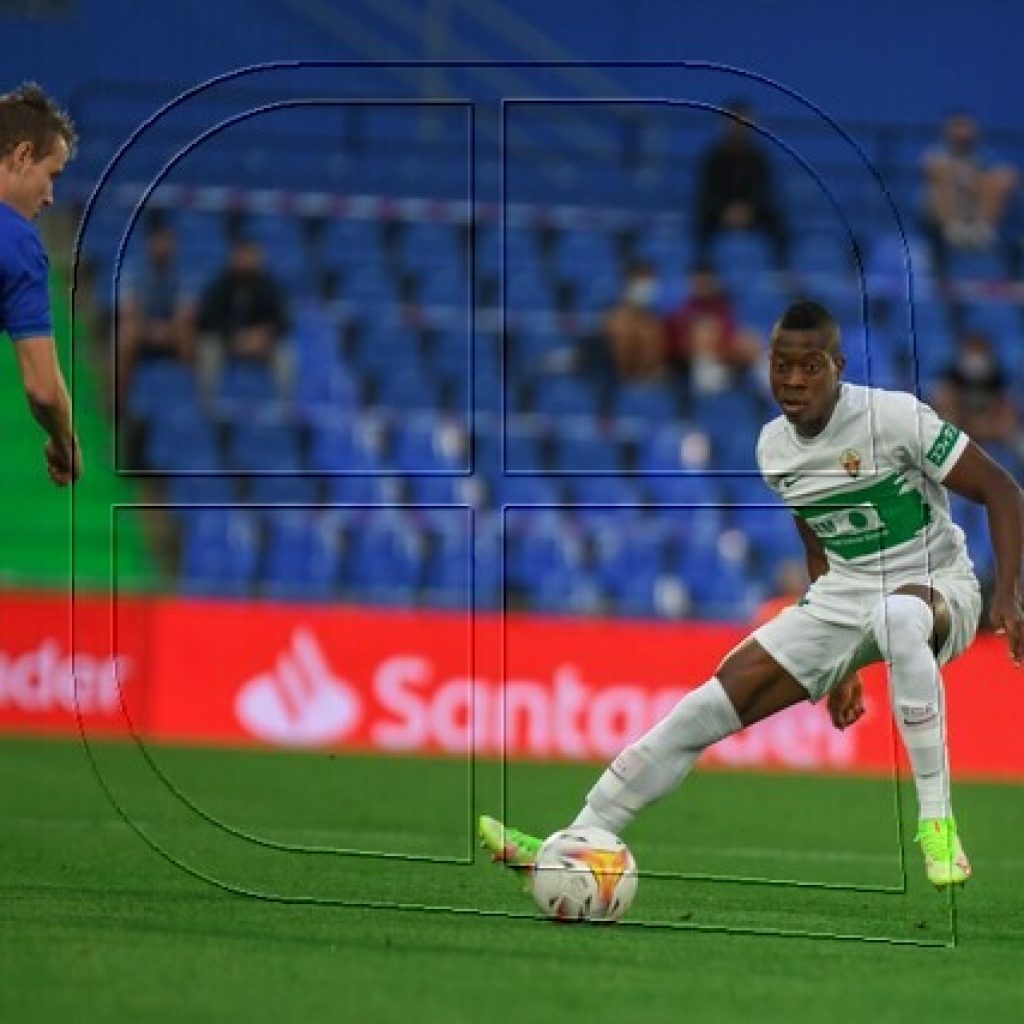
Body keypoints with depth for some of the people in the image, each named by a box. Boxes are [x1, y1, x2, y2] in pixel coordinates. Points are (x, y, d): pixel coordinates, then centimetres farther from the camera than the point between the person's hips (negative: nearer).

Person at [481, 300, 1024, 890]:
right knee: (706, 709, -7)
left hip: (939, 587, -6)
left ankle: (936, 824, -36)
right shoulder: (775, 447, 3)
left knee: (897, 615, -45)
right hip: (842, 599, 6)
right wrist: (837, 665, 21)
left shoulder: (895, 416, -18)